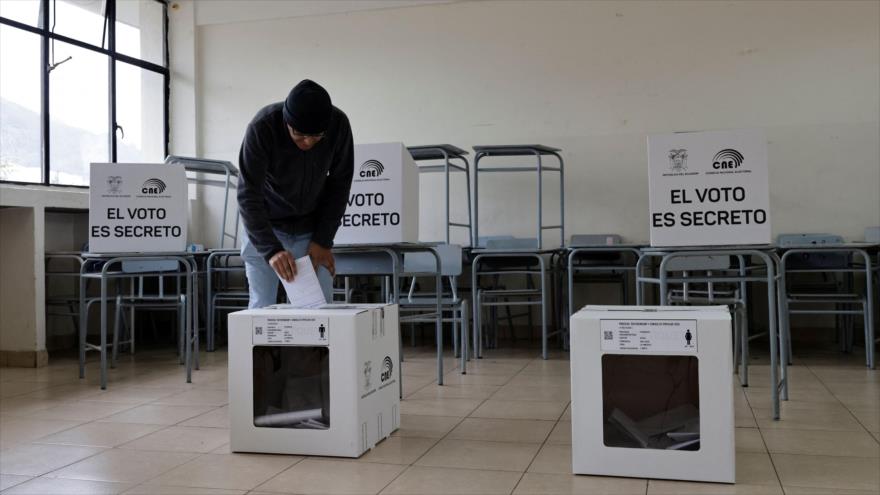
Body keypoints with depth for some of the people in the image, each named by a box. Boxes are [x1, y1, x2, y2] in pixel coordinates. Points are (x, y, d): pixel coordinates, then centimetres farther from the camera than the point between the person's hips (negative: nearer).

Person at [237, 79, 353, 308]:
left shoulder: (339, 124, -19)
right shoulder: (261, 128, -27)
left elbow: (339, 185, -7)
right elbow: (248, 197, -26)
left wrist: (323, 240, -11)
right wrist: (271, 249, -38)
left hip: (312, 228, 2)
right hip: (265, 227, -2)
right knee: (262, 307, -5)